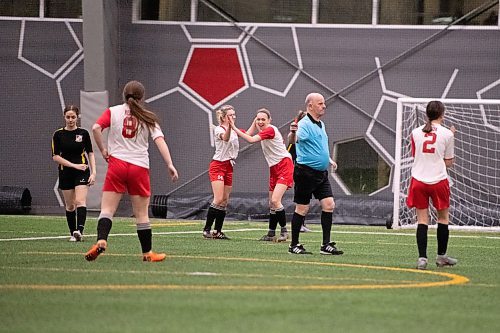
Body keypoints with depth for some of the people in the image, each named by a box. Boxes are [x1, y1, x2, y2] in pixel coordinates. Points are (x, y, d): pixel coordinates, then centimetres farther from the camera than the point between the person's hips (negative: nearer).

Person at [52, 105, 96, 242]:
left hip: (82, 171, -2)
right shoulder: (58, 134, 0)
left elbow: (90, 153, 7)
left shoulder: (83, 133, 1)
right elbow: (55, 157, -4)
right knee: (70, 205, 6)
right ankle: (73, 233, 16)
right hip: (65, 173, 2)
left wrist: (93, 172, -2)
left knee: (80, 201, -18)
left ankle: (80, 230, -32)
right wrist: (74, 165, -12)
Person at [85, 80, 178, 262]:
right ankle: (147, 253, 14)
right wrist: (170, 164, -7)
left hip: (117, 163, 0)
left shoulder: (113, 112, 5)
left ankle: (101, 241, -24)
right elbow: (160, 140, -4)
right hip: (139, 167, 0)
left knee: (107, 209, -1)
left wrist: (103, 150, 2)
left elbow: (96, 128, -10)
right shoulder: (148, 118, 6)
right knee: (142, 214, 8)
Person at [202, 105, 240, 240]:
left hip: (228, 167, 8)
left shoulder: (234, 131, 14)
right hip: (218, 166, -8)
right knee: (218, 199, -17)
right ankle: (207, 229, -11)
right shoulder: (219, 129, -11)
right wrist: (229, 126, -53)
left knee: (225, 201, 5)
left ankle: (217, 231, 8)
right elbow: (225, 138, -34)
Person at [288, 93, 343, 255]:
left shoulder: (321, 124, 15)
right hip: (306, 173, -8)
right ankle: (294, 245, 8)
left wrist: (329, 160, 28)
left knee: (329, 204, 0)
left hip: (322, 173, 8)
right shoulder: (305, 124, -14)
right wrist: (292, 134, -55)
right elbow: (295, 140, -35)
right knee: (302, 208, -2)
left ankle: (326, 245, 3)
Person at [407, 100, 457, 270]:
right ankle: (441, 256, 22)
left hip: (418, 180, 2)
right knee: (443, 218, 14)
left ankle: (422, 257, -7)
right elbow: (449, 162, 3)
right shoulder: (447, 134, -4)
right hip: (438, 180, -2)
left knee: (422, 220, 2)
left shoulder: (416, 133, 3)